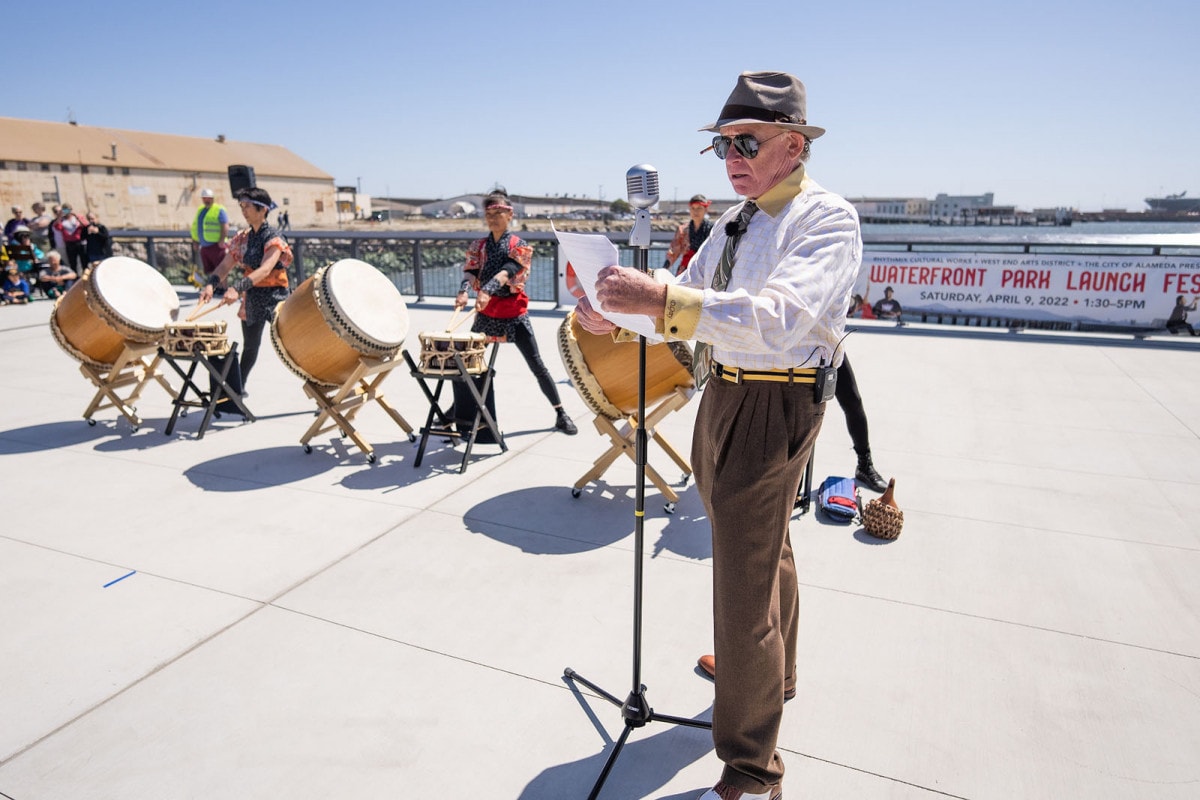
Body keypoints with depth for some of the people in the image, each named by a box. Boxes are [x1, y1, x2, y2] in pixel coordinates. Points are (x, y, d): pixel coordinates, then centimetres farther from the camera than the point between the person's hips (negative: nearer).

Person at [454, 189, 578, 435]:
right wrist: (464, 291, -30)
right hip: (486, 311, 4)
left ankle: (561, 415, 6)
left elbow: (508, 270, -22)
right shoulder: (479, 245, 8)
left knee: (536, 365, -4)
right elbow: (471, 271, -7)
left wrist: (488, 291, -40)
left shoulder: (517, 245, -4)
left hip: (513, 311, -4)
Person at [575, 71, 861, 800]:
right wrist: (619, 314, -7)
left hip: (771, 410, -9)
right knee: (766, 552, 26)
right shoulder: (738, 219, 11)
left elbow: (778, 318, -34)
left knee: (744, 590, -5)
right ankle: (774, 677, 50)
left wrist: (662, 297, -43)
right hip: (723, 397, 9)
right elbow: (689, 299, 11)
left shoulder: (826, 219, -16)